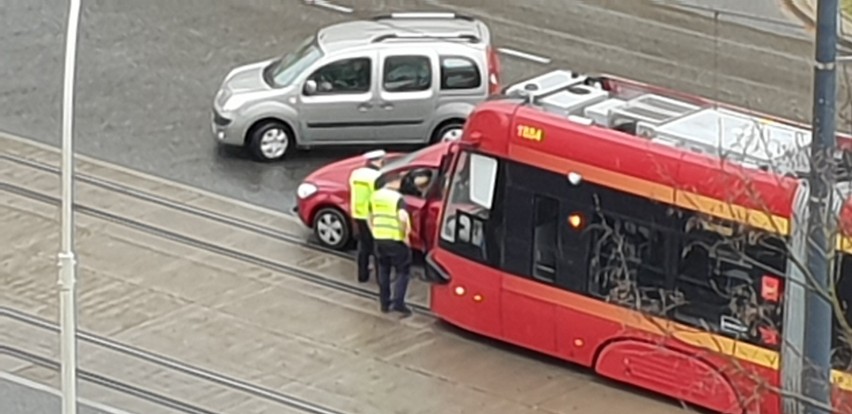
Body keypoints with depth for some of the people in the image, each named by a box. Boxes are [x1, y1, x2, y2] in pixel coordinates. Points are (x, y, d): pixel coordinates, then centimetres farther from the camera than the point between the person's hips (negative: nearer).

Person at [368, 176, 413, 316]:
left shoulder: (375, 196, 7)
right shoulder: (398, 198, -14)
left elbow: (371, 218, 16)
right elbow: (403, 217, -30)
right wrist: (406, 235, -18)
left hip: (379, 239, 6)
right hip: (395, 240, -6)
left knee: (384, 271, 18)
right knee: (403, 272, 4)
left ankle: (384, 303, 22)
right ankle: (398, 303, -6)